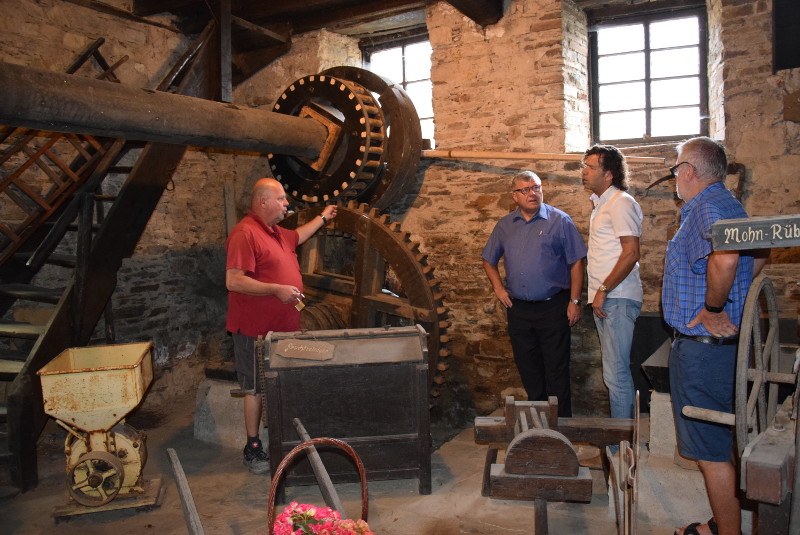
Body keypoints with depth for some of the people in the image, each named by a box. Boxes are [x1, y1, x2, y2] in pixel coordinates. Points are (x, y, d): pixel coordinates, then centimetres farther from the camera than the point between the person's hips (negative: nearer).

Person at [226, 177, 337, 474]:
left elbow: (297, 236, 37)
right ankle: (253, 449, 14)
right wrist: (277, 289, -27)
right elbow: (234, 281, -25)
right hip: (256, 328, -9)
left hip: (282, 326, 9)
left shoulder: (274, 231, 13)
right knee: (257, 389, 1)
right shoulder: (245, 233, -18)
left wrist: (322, 218, 41)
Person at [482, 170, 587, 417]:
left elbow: (576, 262, -3)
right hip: (518, 309, 4)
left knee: (556, 369, 0)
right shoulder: (505, 225, 9)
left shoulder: (559, 221, -2)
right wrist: (498, 288, 7)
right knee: (528, 368, 14)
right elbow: (489, 260, 21)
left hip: (552, 307, -4)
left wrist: (574, 301, -7)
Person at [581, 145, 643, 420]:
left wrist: (604, 290, -17)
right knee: (614, 371, 15)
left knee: (616, 373, -7)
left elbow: (631, 254, -19)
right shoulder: (601, 204, 19)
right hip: (604, 299, 10)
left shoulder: (621, 203, -11)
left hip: (618, 299, -10)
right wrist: (598, 293, 15)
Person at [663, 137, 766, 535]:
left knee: (711, 451, 0)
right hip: (721, 342, 11)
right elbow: (759, 255, 28)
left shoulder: (707, 206, -18)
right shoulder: (728, 204, 15)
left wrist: (713, 309, -25)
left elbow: (725, 258, -38)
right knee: (715, 445, 21)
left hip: (703, 346, -11)